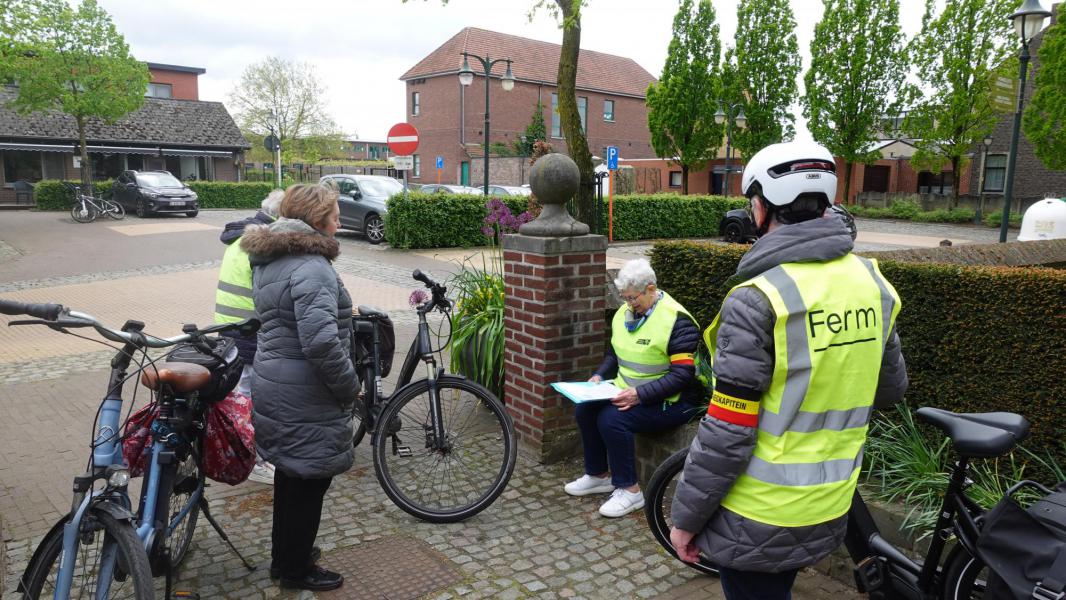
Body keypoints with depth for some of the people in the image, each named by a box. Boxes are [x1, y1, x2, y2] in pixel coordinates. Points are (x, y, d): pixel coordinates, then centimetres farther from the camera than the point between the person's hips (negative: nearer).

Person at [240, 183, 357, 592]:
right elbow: (321, 342, -31)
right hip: (305, 398, -10)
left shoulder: (268, 260, 9)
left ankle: (284, 553, 41)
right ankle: (295, 570, 24)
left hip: (275, 388, 10)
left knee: (291, 473, 23)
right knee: (310, 480, 7)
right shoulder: (311, 267, -23)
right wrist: (349, 386, -18)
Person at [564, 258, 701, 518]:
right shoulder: (624, 312, 6)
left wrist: (640, 394, -28)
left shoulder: (677, 320, -18)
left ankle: (629, 490, -9)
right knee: (584, 408, -7)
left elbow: (682, 375, -23)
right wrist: (598, 376, 1)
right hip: (627, 393, 8)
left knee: (611, 418, -27)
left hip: (669, 401, -8)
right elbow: (614, 354, 20)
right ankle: (598, 476, 11)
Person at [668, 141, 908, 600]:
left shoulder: (758, 299, -23)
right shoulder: (872, 283, -2)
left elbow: (726, 434, -21)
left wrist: (685, 515, -9)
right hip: (827, 513, 6)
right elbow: (891, 390, 11)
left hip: (758, 519, -6)